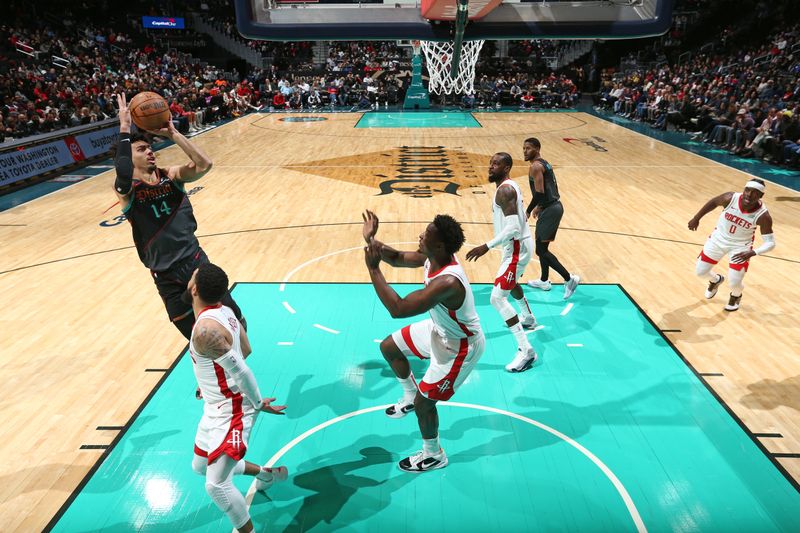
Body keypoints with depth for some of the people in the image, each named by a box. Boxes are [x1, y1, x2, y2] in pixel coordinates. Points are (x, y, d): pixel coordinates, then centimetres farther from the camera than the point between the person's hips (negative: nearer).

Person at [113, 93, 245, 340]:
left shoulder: (171, 176, 2)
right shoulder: (126, 189, -7)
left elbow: (204, 164, -16)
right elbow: (123, 174, -33)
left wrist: (172, 133, -17)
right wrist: (124, 129, -26)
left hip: (196, 260, 3)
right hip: (166, 276, -2)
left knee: (233, 319, 8)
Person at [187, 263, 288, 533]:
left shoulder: (204, 329, -28)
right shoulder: (224, 311, -1)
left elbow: (240, 370, -27)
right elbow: (246, 349, 11)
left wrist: (259, 404, -15)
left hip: (232, 411, -10)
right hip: (216, 407, 10)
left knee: (216, 485, -9)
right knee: (200, 466, 25)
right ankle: (268, 473, 41)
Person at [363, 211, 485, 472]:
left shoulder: (447, 282, -42)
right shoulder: (434, 257, -15)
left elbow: (397, 309, -43)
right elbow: (398, 258, 2)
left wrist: (373, 268, -38)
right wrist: (372, 240, -14)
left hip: (460, 347, -9)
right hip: (439, 329, 9)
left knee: (424, 403, 2)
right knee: (389, 347, 19)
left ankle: (434, 456, 31)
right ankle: (410, 397, 42)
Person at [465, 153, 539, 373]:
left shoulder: (504, 190, -22)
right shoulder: (510, 186, 10)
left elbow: (513, 227, -31)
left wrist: (487, 247, -33)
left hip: (516, 247, -11)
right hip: (518, 244, 11)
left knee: (497, 298, -14)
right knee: (510, 282, 35)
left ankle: (526, 350, -13)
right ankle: (528, 319, 58)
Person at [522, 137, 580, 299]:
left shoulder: (536, 166, -13)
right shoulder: (544, 164, 17)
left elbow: (539, 193, -21)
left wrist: (528, 212, -12)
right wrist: (539, 206, 30)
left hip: (550, 210, -10)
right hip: (555, 206, 10)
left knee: (541, 249, -5)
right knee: (542, 246, 19)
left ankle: (569, 279, -5)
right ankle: (544, 281, 30)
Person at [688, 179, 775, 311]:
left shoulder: (763, 216, -28)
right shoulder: (730, 198, -26)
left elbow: (770, 242, -21)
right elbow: (713, 202, -3)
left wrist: (752, 253, -39)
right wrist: (696, 218, 5)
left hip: (741, 246, -2)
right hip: (719, 238, 2)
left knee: (734, 283, -8)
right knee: (700, 271, 8)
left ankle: (736, 295, 32)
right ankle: (716, 280, 45)